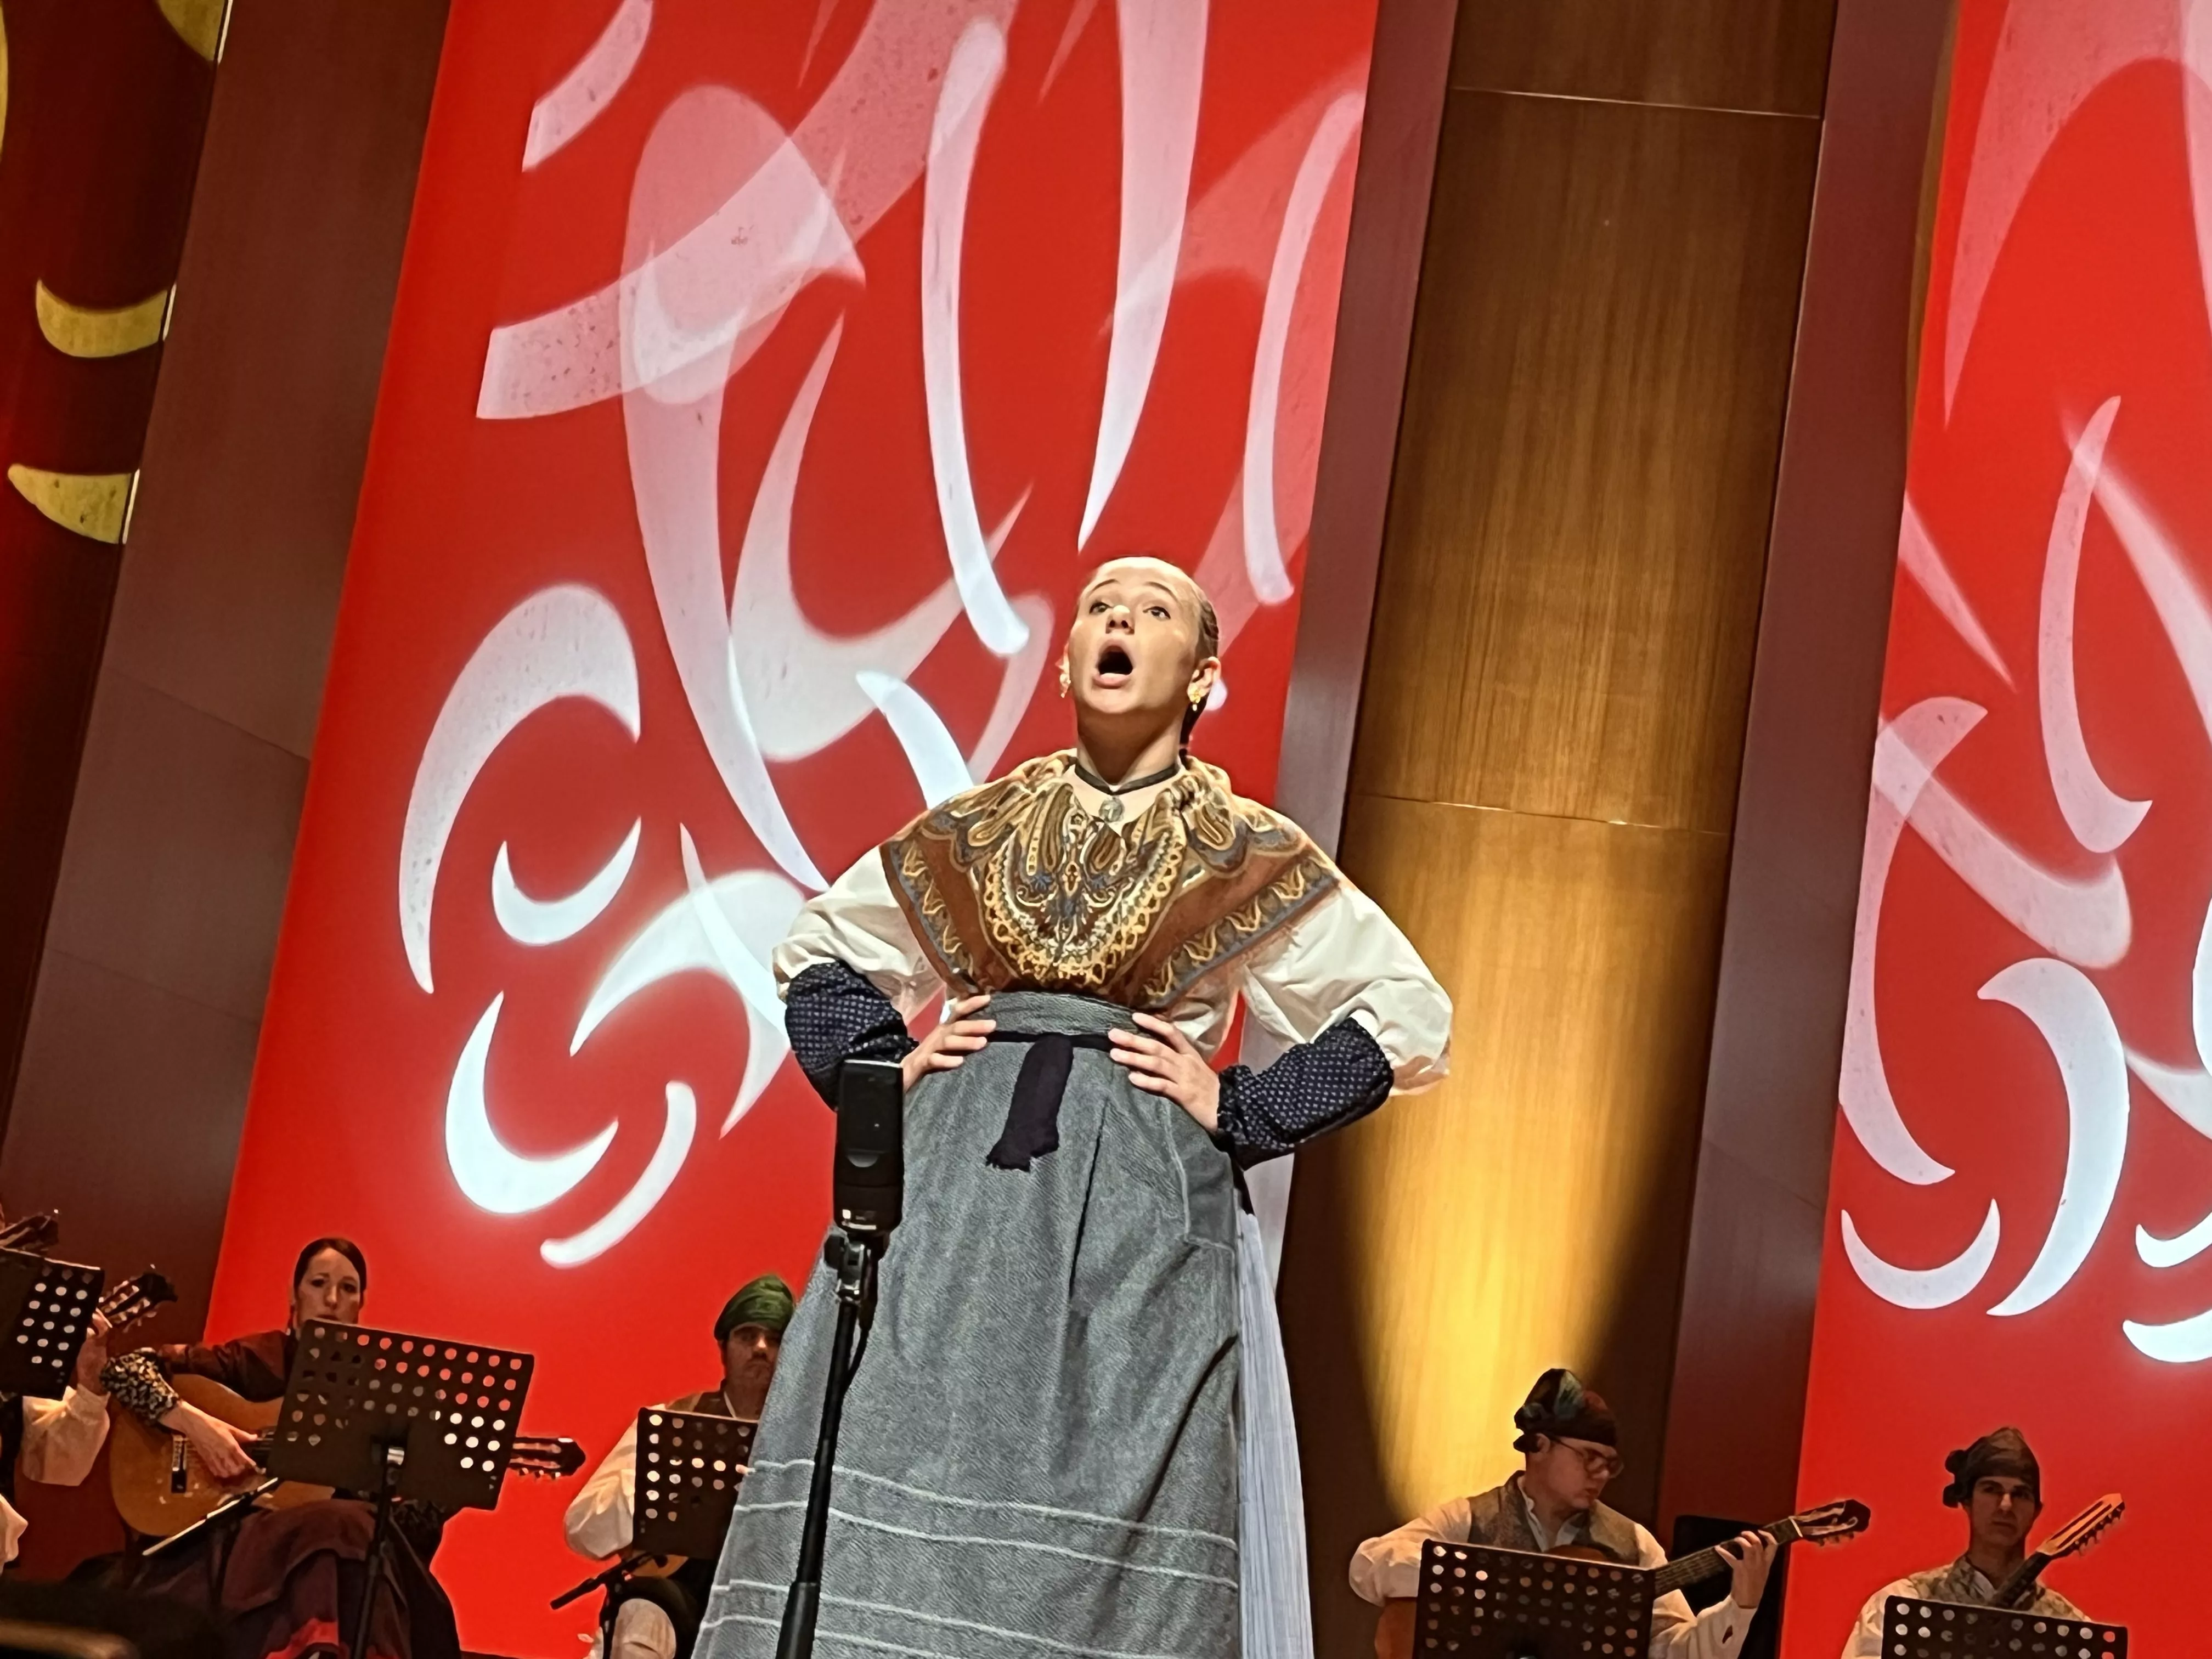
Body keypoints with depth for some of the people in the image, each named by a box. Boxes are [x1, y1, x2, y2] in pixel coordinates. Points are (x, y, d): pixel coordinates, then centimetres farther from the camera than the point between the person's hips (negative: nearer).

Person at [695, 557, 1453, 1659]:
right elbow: (817, 951, 25)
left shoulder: (1244, 856, 5)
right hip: (956, 1185, 2)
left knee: (1106, 1536, -8)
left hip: (1140, 1208, -2)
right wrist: (883, 1071, 8)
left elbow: (1407, 1014, 5)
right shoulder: (981, 829, 13)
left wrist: (1236, 1115, -2)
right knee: (890, 1480, -7)